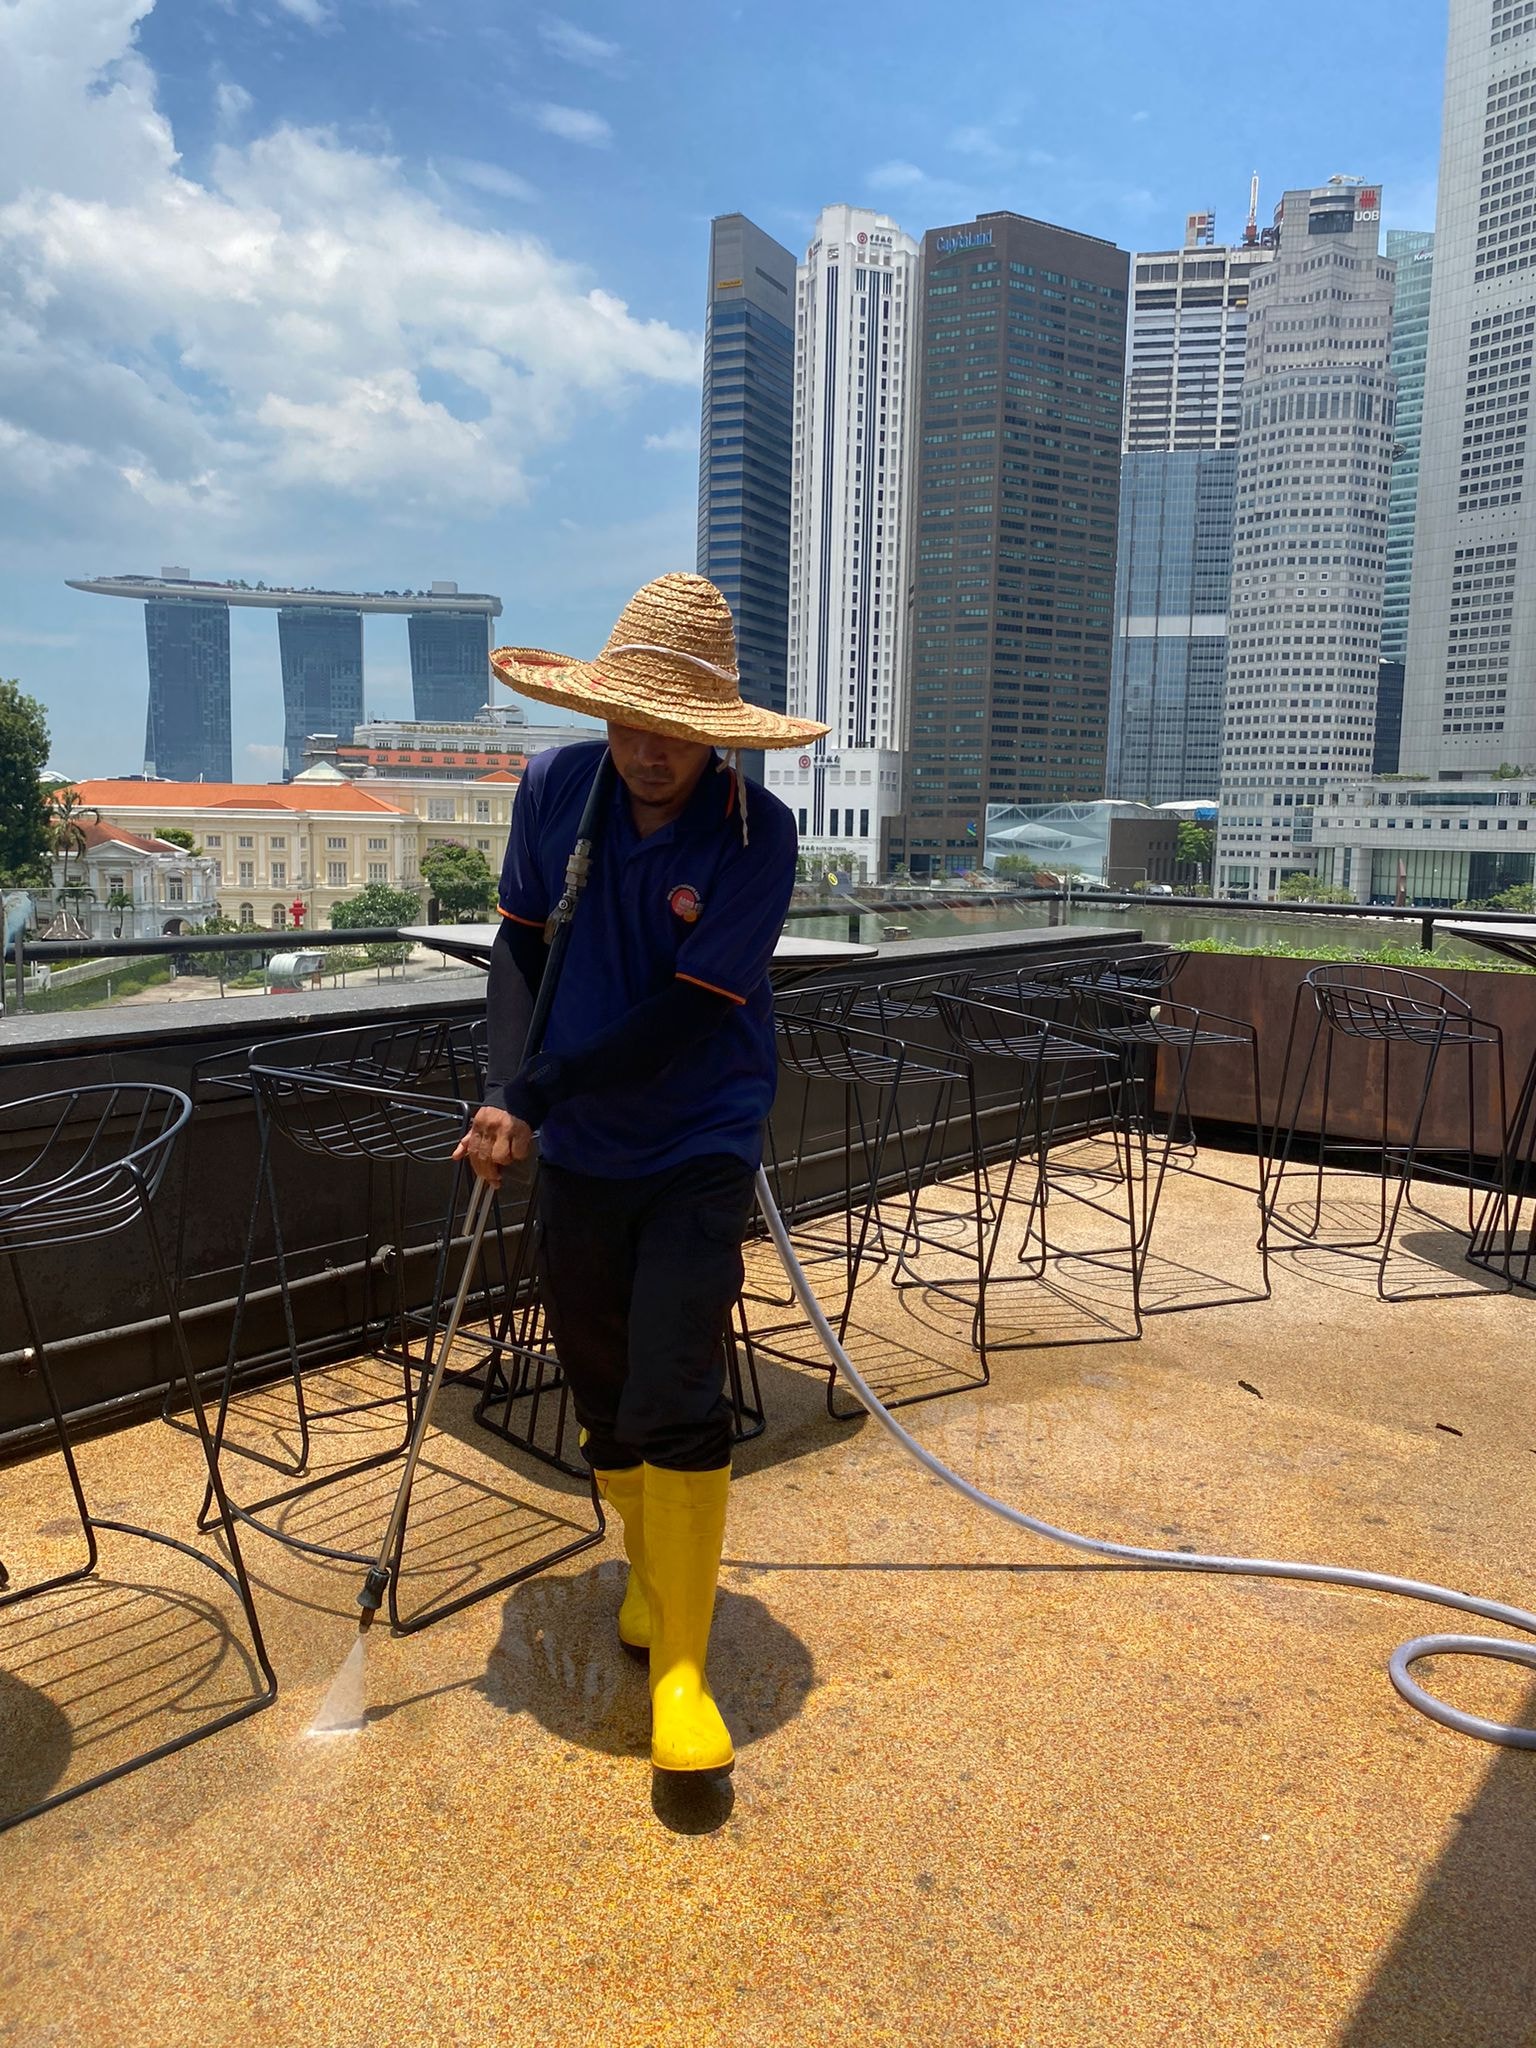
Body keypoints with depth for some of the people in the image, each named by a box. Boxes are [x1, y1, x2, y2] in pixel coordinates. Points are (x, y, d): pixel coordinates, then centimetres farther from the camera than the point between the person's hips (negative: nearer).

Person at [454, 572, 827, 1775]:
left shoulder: (757, 833, -17)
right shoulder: (555, 787, -5)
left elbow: (687, 1014, -20)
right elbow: (520, 943, 1)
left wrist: (534, 1096, -21)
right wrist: (504, 1093, -13)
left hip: (700, 1146, -4)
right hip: (580, 1150, 4)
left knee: (675, 1398, -9)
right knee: (602, 1392, 15)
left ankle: (681, 1665, 7)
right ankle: (653, 1571, 41)